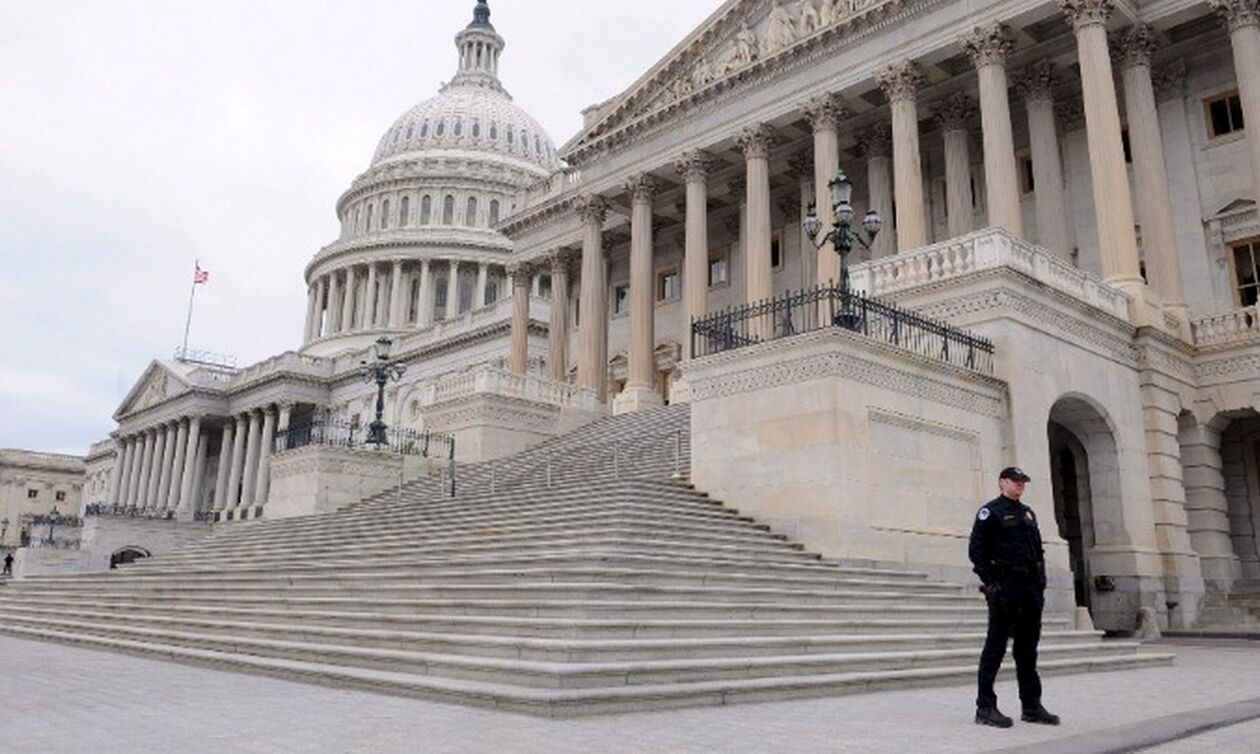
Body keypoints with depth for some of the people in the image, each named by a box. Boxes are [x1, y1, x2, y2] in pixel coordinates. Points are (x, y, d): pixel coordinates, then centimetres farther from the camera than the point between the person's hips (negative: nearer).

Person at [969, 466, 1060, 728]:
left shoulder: (1028, 513, 19)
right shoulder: (991, 511, -4)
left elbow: (1038, 550, 21)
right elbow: (976, 549, -10)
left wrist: (1041, 583, 11)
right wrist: (990, 584, -16)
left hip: (1030, 588, 7)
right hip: (1005, 586, -7)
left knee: (1028, 648, 12)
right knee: (996, 645, -4)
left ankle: (1032, 706, 21)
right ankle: (985, 708, 0)